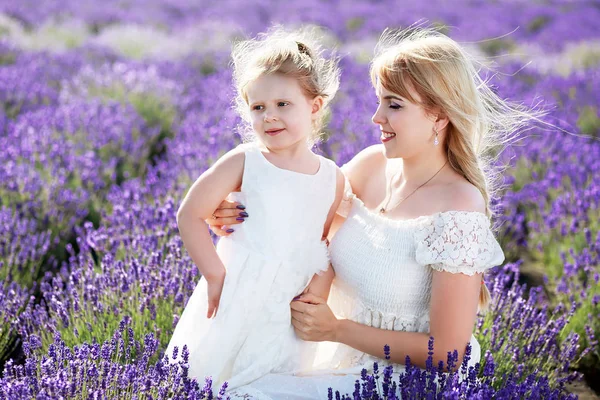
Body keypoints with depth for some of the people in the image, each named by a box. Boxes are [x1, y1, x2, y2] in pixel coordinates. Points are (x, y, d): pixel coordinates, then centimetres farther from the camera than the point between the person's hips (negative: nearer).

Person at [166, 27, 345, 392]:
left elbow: (330, 250, 11)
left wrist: (316, 298, -4)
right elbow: (190, 215, -6)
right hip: (233, 298, -2)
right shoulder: (245, 161, -7)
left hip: (288, 311, 3)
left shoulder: (333, 178, 3)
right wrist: (216, 275, -12)